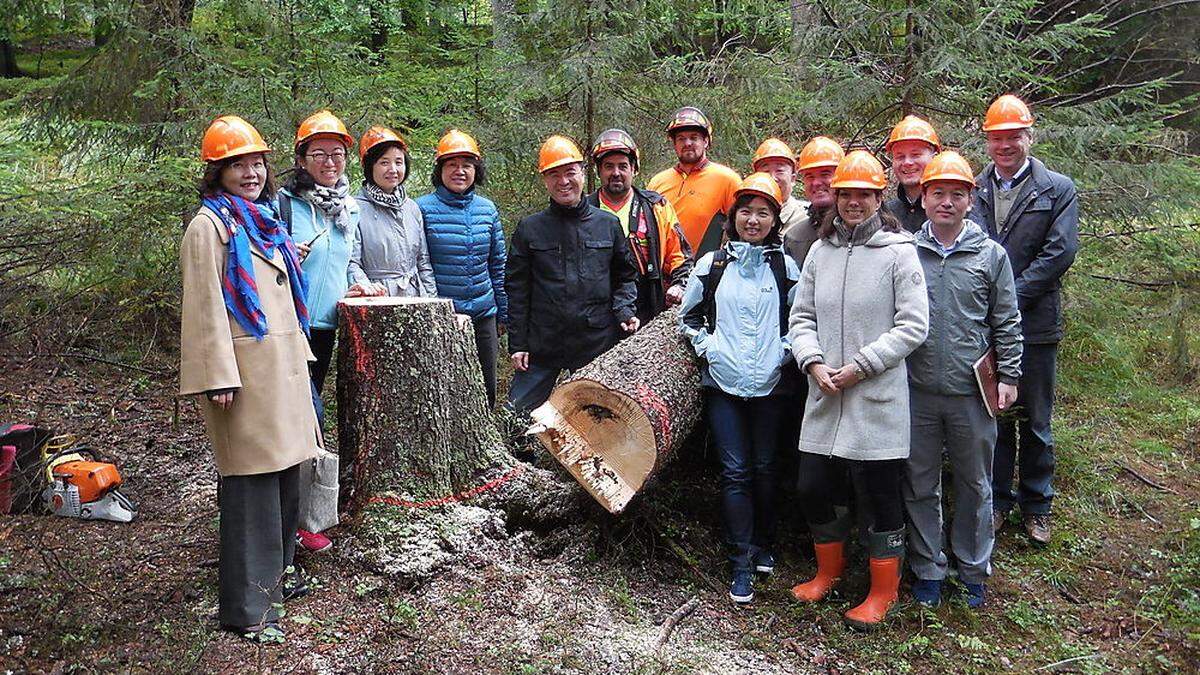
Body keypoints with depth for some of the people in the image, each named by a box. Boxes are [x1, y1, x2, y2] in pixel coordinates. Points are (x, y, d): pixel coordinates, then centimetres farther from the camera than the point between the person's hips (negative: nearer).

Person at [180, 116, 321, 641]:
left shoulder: (262, 220, 19)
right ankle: (246, 605, 1)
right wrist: (219, 377, -18)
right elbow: (205, 306, -13)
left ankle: (274, 571, 30)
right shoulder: (209, 224, -7)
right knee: (251, 480, -7)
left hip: (283, 362, 9)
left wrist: (298, 353, 21)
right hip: (245, 368, -9)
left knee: (285, 469, 14)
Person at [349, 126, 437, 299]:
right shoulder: (356, 208, -4)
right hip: (377, 301, -4)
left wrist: (432, 299, 9)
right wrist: (364, 285, -28)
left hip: (415, 298, 4)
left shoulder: (413, 208, 14)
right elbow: (351, 263, -10)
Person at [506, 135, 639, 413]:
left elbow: (626, 276, 14)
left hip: (598, 346, 1)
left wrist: (624, 310, -5)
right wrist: (517, 344, -1)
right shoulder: (529, 228, 4)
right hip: (542, 346, 0)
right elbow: (517, 290, 3)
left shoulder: (609, 224, 7)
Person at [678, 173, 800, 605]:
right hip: (723, 382, 0)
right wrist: (707, 346, 1)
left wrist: (782, 352, -4)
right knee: (735, 471, -2)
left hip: (771, 383, 0)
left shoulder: (786, 268, 5)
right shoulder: (712, 265, 7)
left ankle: (764, 544, 28)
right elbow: (688, 315, 14)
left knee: (764, 468, 9)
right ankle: (742, 562, 3)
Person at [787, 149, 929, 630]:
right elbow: (802, 317, 11)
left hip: (878, 398, -4)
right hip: (824, 396, 5)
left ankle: (883, 590, 25)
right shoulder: (820, 251, 9)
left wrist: (860, 366, -14)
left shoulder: (899, 251, -5)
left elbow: (914, 325, -9)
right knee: (814, 487, 11)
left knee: (880, 494, 6)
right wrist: (814, 363, -7)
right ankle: (830, 570, 36)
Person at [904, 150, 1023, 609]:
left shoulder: (991, 254, 3)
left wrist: (1009, 377, 2)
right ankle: (927, 569, 24)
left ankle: (973, 570, 27)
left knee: (975, 485, 11)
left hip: (972, 392, 0)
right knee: (919, 486, 9)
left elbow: (1007, 323, 6)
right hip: (916, 391, 0)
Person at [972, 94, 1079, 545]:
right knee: (991, 416, 10)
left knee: (1035, 423, 8)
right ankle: (996, 501, 24)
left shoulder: (1057, 190, 2)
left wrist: (1010, 299, -15)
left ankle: (1036, 506, 24)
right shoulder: (972, 190, 8)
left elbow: (1060, 252, -7)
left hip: (1034, 324, -2)